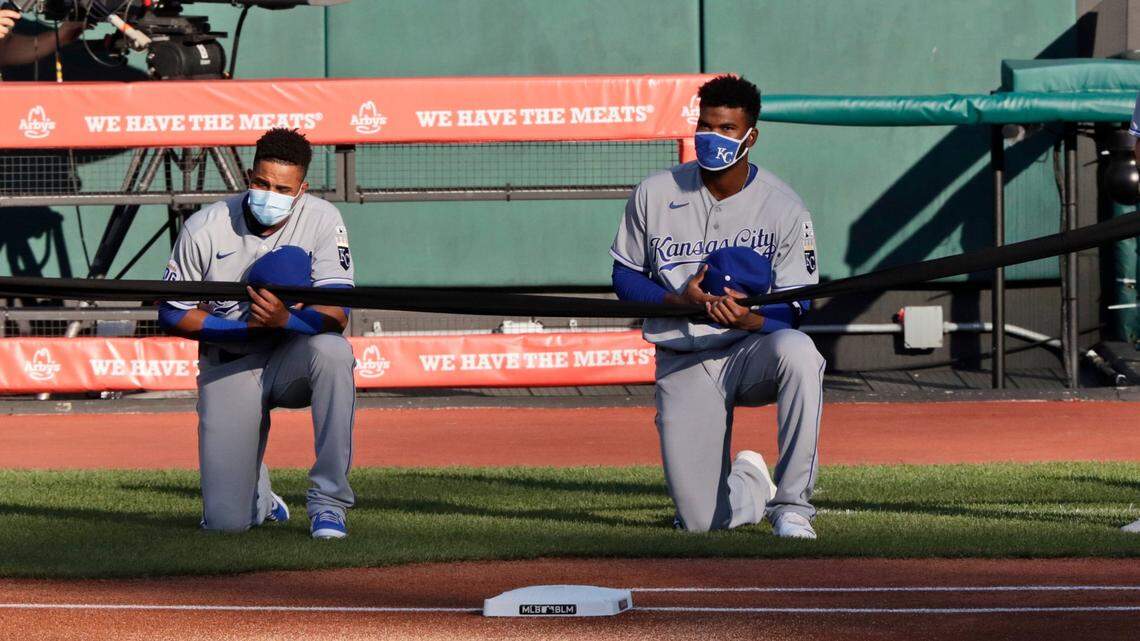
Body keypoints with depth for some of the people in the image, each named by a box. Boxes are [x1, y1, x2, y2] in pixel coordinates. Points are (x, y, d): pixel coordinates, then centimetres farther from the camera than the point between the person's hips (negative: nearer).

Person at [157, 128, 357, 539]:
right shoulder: (204, 229, -11)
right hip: (228, 365, 0)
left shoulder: (322, 220, -12)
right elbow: (172, 315, -5)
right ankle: (259, 498, 32)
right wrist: (246, 325, -19)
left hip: (292, 357, 0)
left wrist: (283, 319, -41)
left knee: (331, 350, -38)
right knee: (225, 522, -11)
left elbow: (336, 314, -21)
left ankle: (329, 501, -26)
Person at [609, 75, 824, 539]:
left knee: (797, 350, -40)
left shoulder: (784, 209, -7)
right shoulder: (654, 195, 0)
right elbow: (624, 276, 6)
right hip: (683, 366, 1)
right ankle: (750, 485, 33)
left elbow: (792, 312, -8)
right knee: (702, 521, -8)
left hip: (752, 350, -1)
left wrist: (747, 317, -31)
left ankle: (792, 505, -29)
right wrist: (680, 300, -14)